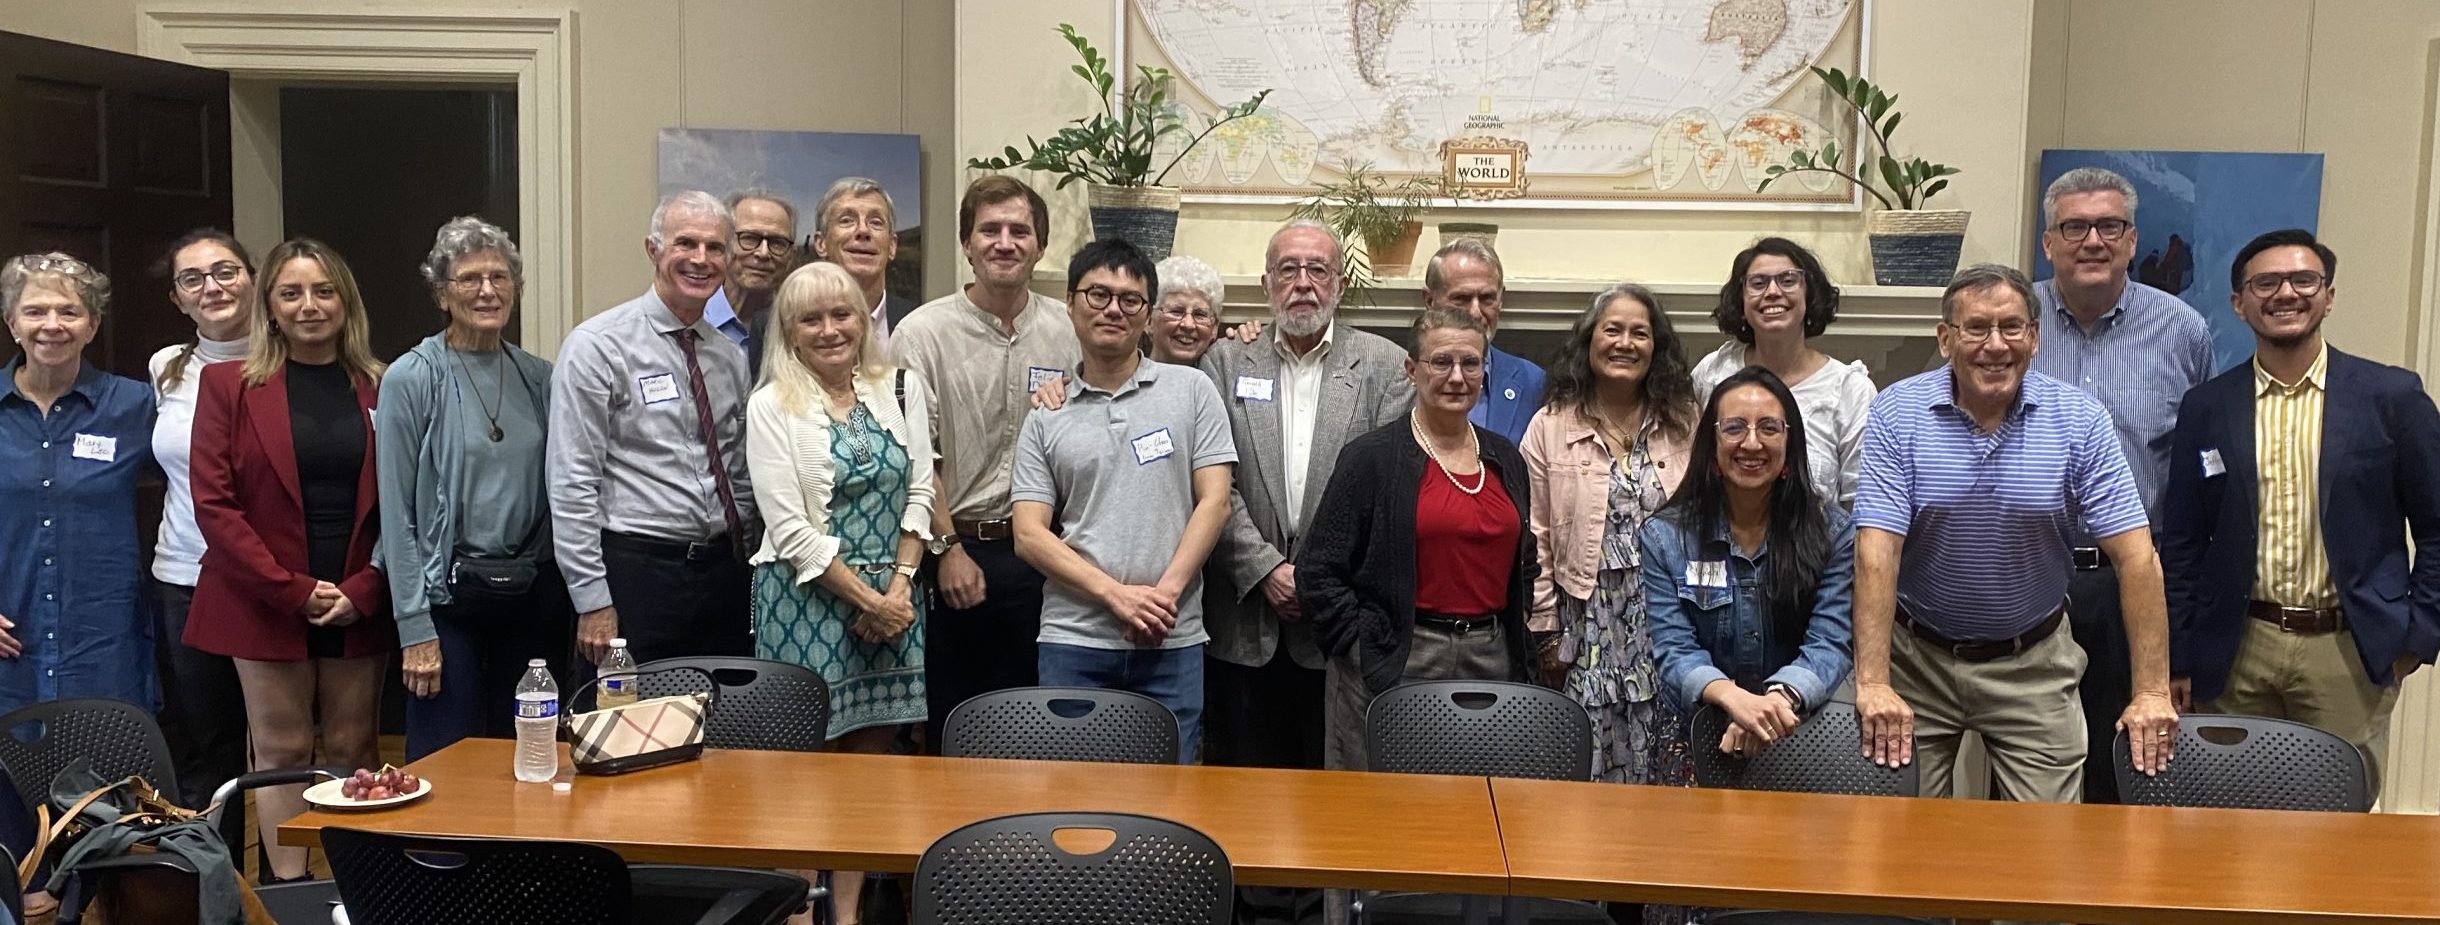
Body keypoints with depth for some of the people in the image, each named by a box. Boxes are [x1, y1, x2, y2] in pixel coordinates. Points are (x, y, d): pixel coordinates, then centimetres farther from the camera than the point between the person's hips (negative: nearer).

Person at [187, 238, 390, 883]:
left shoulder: (381, 388, 6)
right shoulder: (229, 384, 3)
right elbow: (214, 503, -4)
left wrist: (363, 591, -8)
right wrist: (293, 590, -11)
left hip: (359, 606, 1)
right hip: (266, 605, -1)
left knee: (353, 750, 6)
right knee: (282, 752, 3)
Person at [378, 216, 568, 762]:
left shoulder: (539, 378, 7)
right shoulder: (411, 379, -5)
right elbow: (397, 513, -7)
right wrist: (415, 629, -11)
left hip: (534, 596, 4)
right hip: (453, 598, -4)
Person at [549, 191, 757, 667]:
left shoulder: (731, 356, 11)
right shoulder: (597, 346, -7)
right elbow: (571, 482, -11)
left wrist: (742, 567, 14)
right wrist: (593, 601, -14)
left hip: (724, 571, 6)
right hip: (637, 571, -5)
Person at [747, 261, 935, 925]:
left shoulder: (902, 390, 7)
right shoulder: (772, 407, -5)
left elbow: (919, 494, 5)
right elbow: (791, 530, -10)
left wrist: (899, 586, -7)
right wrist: (867, 600, -12)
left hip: (892, 598, 4)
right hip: (808, 599, -4)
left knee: (870, 754, 8)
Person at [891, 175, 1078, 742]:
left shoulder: (1068, 331, 4)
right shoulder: (923, 333, -4)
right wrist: (948, 549, -8)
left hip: (1040, 552, 3)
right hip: (955, 549, -2)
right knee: (950, 723, 7)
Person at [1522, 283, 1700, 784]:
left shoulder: (1684, 424, 7)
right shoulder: (1550, 426, 2)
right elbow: (1536, 539, 1)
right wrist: (1547, 632, -2)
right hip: (1585, 622, -1)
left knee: (1665, 765, 4)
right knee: (1584, 772, 3)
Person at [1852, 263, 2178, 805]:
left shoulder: (2079, 420, -7)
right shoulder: (1896, 414, -11)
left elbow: (2135, 557, -10)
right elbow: (1877, 553, -18)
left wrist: (2152, 692, -15)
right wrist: (1873, 684, -25)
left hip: (2032, 664, 1)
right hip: (1917, 657, -1)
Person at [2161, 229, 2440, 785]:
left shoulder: (2391, 396, 1)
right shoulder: (2206, 407, 4)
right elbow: (2181, 544, 6)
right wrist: (2177, 659, 4)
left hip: (2350, 653, -1)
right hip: (2236, 655, 1)